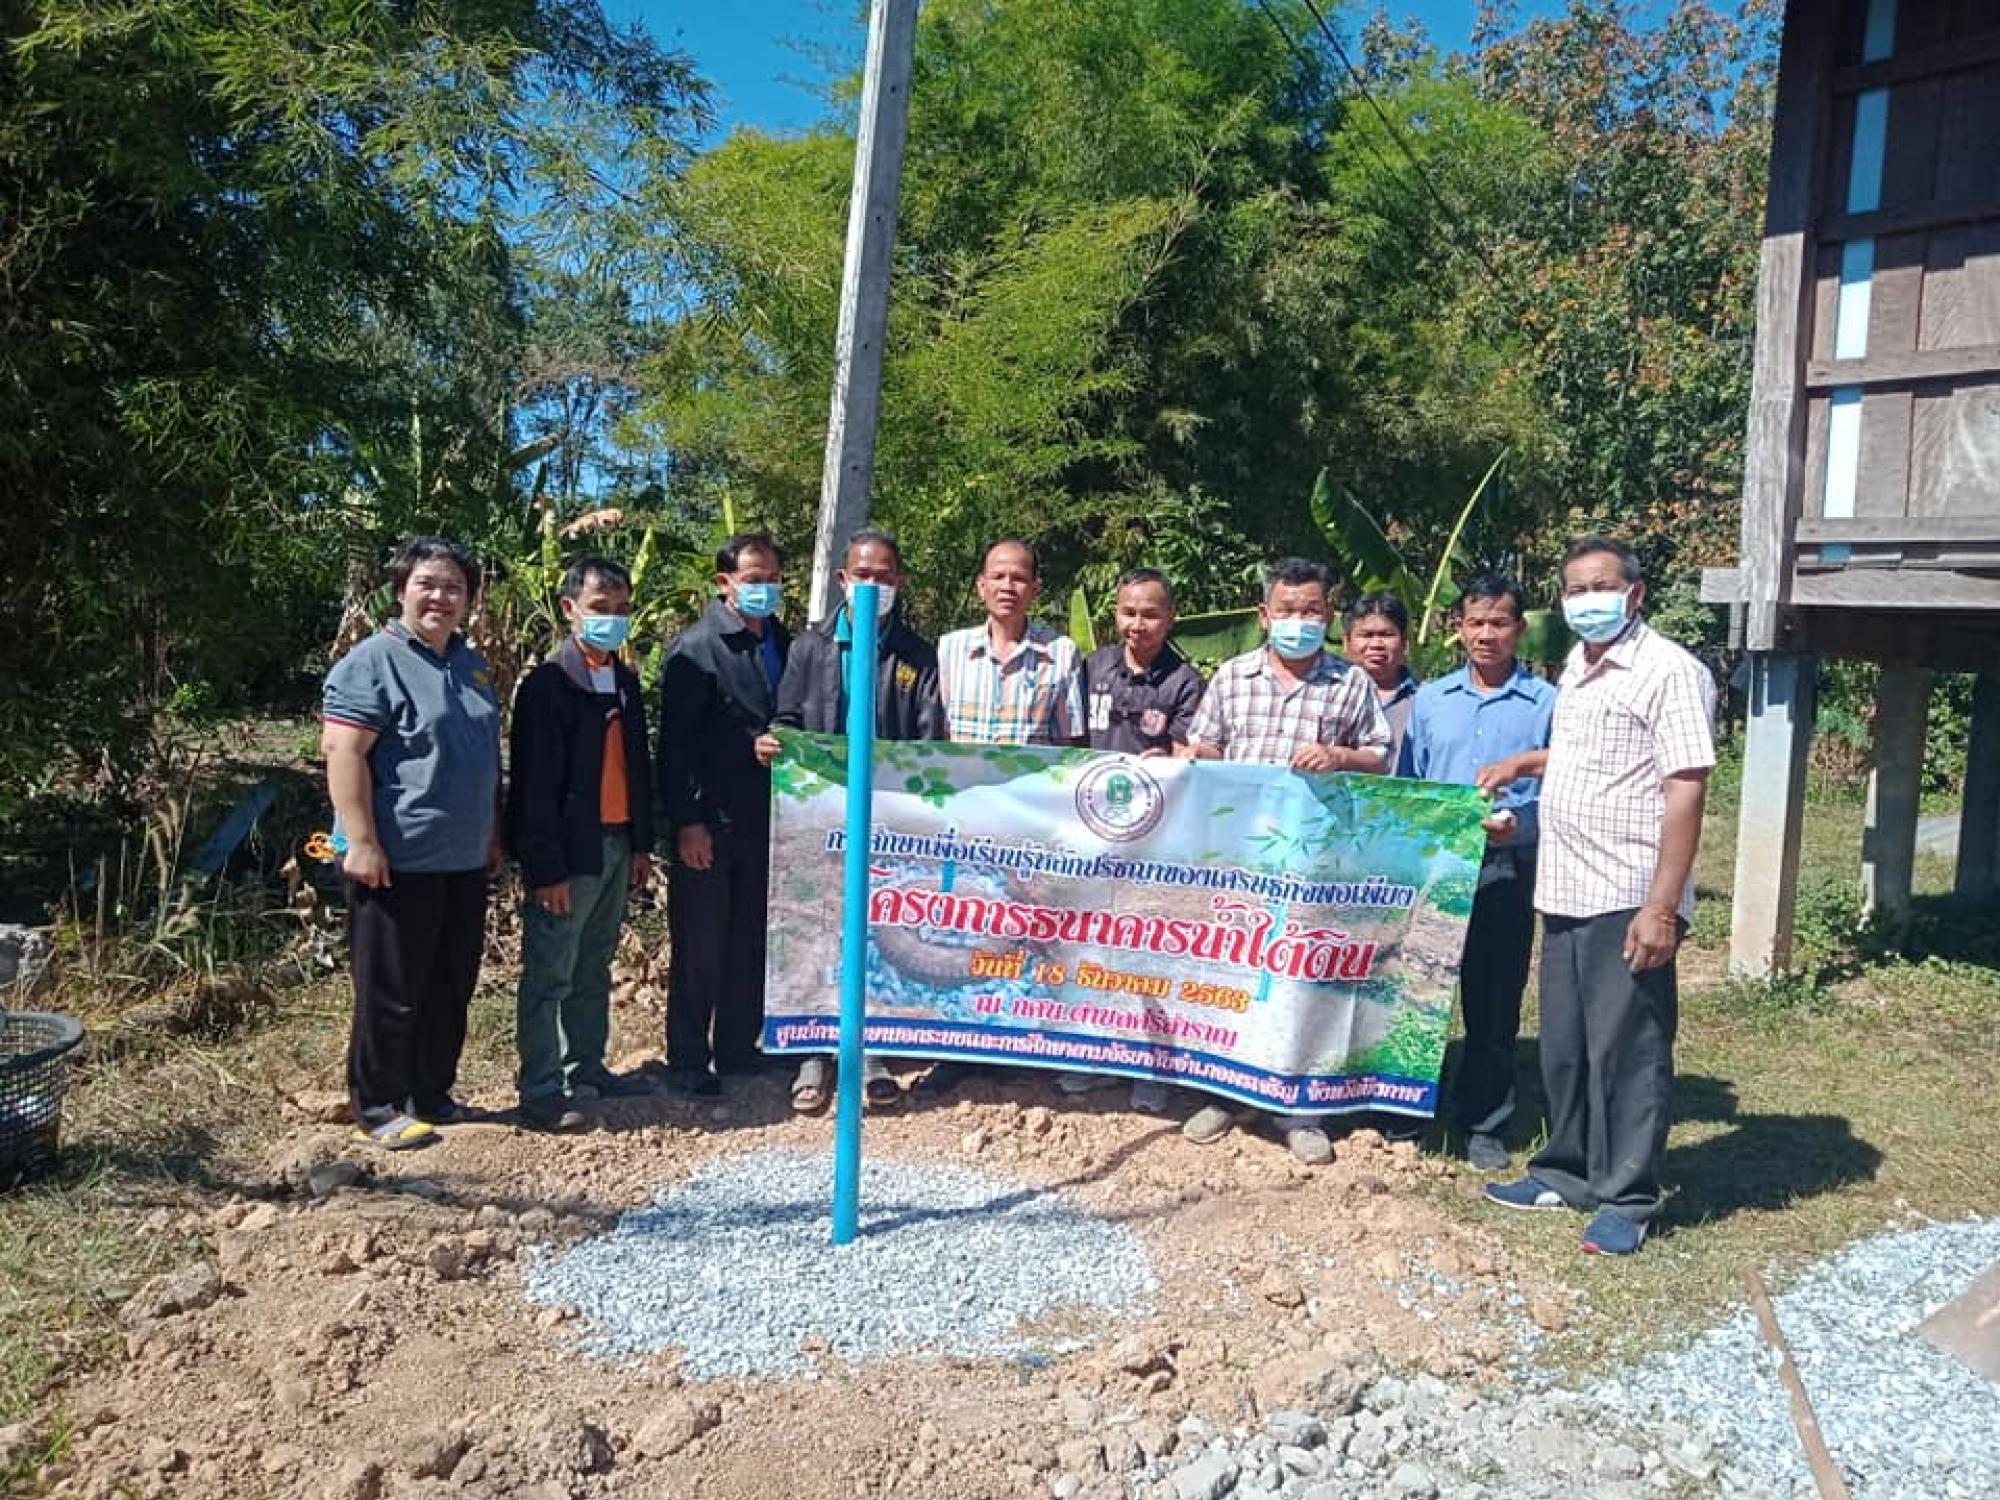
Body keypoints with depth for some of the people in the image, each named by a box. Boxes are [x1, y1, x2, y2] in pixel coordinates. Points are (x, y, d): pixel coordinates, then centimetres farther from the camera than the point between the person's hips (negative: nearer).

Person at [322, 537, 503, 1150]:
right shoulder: (373, 661, -9)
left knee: (451, 988, 14)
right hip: (398, 862, -7)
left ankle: (432, 1095, 27)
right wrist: (361, 842, -21)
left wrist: (493, 835, 21)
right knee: (391, 993, 2)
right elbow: (342, 751, -16)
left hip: (464, 862, 8)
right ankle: (376, 1110, 15)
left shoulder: (471, 665, 15)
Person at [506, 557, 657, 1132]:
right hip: (568, 852, -7)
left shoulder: (626, 681, 12)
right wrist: (546, 869, -17)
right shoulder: (547, 684, -11)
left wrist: (642, 844, 13)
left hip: (617, 846, 7)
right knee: (549, 976, 0)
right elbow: (533, 783, -14)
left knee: (594, 970, 17)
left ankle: (587, 1068, 28)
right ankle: (540, 1092, 7)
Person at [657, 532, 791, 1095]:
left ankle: (738, 1047, 26)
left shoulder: (784, 646, 10)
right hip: (710, 824, -5)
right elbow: (674, 741, -11)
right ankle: (688, 1060, 17)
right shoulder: (695, 647, -7)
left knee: (753, 943, 13)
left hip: (766, 821, 6)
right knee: (700, 947, 4)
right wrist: (686, 821, -16)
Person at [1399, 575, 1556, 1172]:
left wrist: (1518, 820, -22)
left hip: (1507, 870, -2)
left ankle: (1485, 1122, 19)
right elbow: (1405, 785, 10)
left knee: (1494, 1000, 6)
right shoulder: (1429, 699, 9)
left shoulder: (1545, 704, 0)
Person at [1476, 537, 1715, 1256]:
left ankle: (1627, 1198, 15)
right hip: (1565, 896, 8)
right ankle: (1565, 1172, 29)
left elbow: (1685, 793, -17)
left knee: (1626, 1051, 1)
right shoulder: (1577, 668, 14)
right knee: (1564, 1047, 15)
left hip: (1629, 901, -8)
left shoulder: (1669, 671, -11)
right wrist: (1527, 761, 18)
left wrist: (1662, 907, -22)